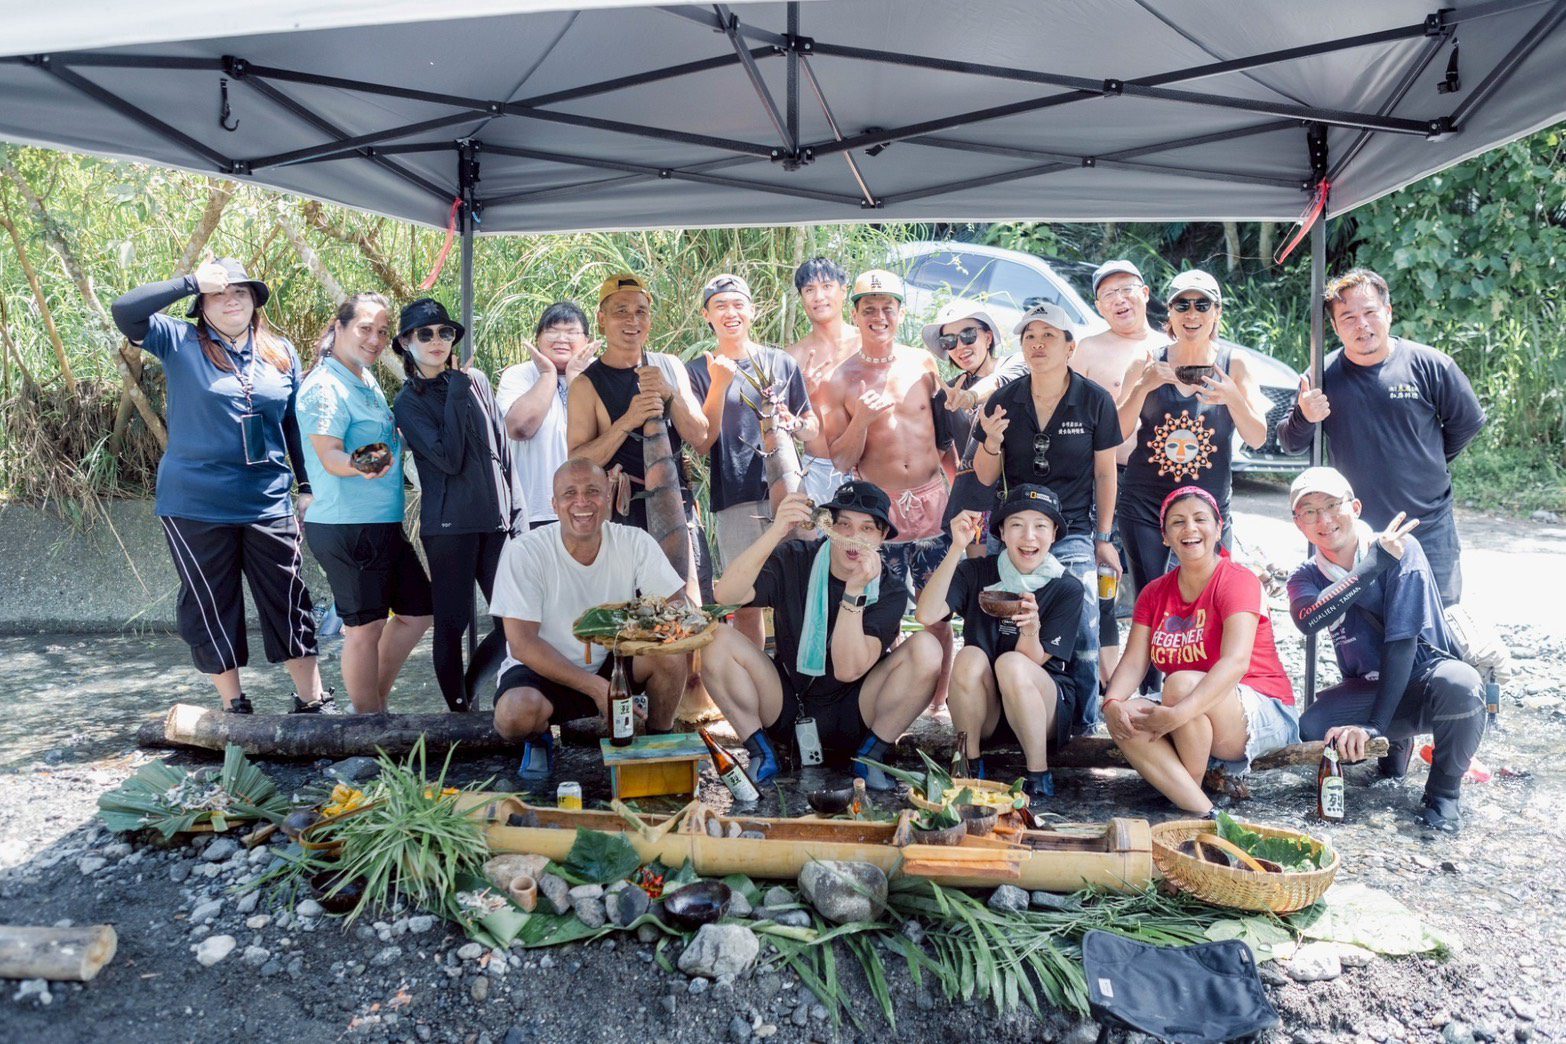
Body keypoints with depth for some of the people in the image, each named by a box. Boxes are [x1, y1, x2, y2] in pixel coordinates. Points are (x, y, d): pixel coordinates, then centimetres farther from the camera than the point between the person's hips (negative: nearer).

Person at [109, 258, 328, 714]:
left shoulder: (282, 353, 9)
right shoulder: (181, 343, 1)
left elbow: (295, 424, 14)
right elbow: (125, 311, -14)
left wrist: (307, 485, 11)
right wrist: (191, 281, -13)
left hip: (269, 505, 2)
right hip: (196, 506, -2)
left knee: (289, 603, 5)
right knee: (211, 608, 7)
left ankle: (312, 701, 14)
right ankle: (234, 707, 20)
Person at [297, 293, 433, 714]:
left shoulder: (367, 381, 15)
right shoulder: (324, 387, -13)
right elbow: (329, 456, -24)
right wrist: (360, 467, -42)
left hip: (385, 523, 9)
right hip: (347, 525, -9)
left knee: (416, 611, 16)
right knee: (365, 627, -1)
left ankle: (378, 696, 30)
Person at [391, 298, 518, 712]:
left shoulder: (476, 380, 11)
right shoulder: (407, 403, 1)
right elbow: (449, 459, -13)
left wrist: (515, 507, 10)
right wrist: (456, 394, -11)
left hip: (497, 520, 4)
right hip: (449, 523, -4)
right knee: (452, 623, 2)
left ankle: (468, 689, 23)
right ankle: (459, 708, 18)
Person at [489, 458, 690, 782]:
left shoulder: (634, 542, -11)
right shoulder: (524, 552, -19)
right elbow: (522, 643, -21)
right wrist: (596, 687, -28)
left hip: (612, 663, 2)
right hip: (544, 669, -2)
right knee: (516, 714, -35)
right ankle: (538, 739, 4)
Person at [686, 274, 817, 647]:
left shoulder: (781, 363, 12)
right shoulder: (699, 371, 6)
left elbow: (813, 429, 18)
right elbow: (701, 444, -4)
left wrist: (794, 423, -5)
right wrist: (719, 383, -13)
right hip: (736, 501, -2)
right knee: (746, 604, 1)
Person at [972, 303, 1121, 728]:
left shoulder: (1095, 401, -2)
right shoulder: (1004, 402, 2)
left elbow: (1105, 473, 5)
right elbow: (986, 478, 6)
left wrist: (1103, 538, 4)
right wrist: (992, 442, -15)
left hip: (1073, 535, -1)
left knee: (1081, 638, -7)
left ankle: (1081, 726, 11)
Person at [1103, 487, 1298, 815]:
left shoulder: (1238, 580, -11)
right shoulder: (1154, 593, 8)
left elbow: (1236, 661, -26)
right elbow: (1133, 662, -2)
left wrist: (1178, 713, -39)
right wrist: (1112, 703, -25)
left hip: (1263, 717, -5)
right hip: (1185, 728, 6)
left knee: (1181, 683, -32)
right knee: (1125, 715, -23)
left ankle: (1191, 787, -12)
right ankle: (1203, 812, -31)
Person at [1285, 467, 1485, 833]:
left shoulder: (1400, 548, -16)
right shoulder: (1306, 578, -4)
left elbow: (1402, 639, -22)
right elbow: (1308, 620, -30)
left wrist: (1373, 725, -28)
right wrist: (1375, 564, -34)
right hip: (1368, 686, 3)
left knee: (1458, 684, -39)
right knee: (1311, 731, -27)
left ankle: (1444, 793, -11)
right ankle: (1395, 743, 8)